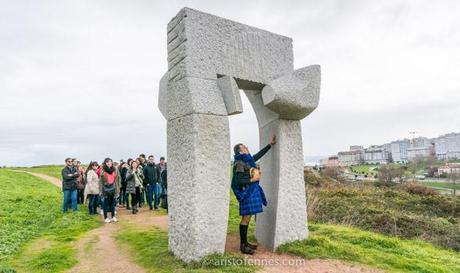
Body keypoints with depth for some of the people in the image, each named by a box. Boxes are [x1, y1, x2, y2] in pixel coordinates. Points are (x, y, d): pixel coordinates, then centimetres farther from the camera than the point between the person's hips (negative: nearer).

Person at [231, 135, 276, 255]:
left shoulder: (247, 160, 12)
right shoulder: (239, 164, -15)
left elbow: (259, 155, 23)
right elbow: (237, 181, -19)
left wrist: (270, 144, 25)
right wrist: (252, 180, -16)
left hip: (251, 192, 9)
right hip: (247, 193, -9)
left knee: (247, 218, 13)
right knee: (246, 218, -6)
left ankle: (245, 242, 21)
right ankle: (243, 245, 1)